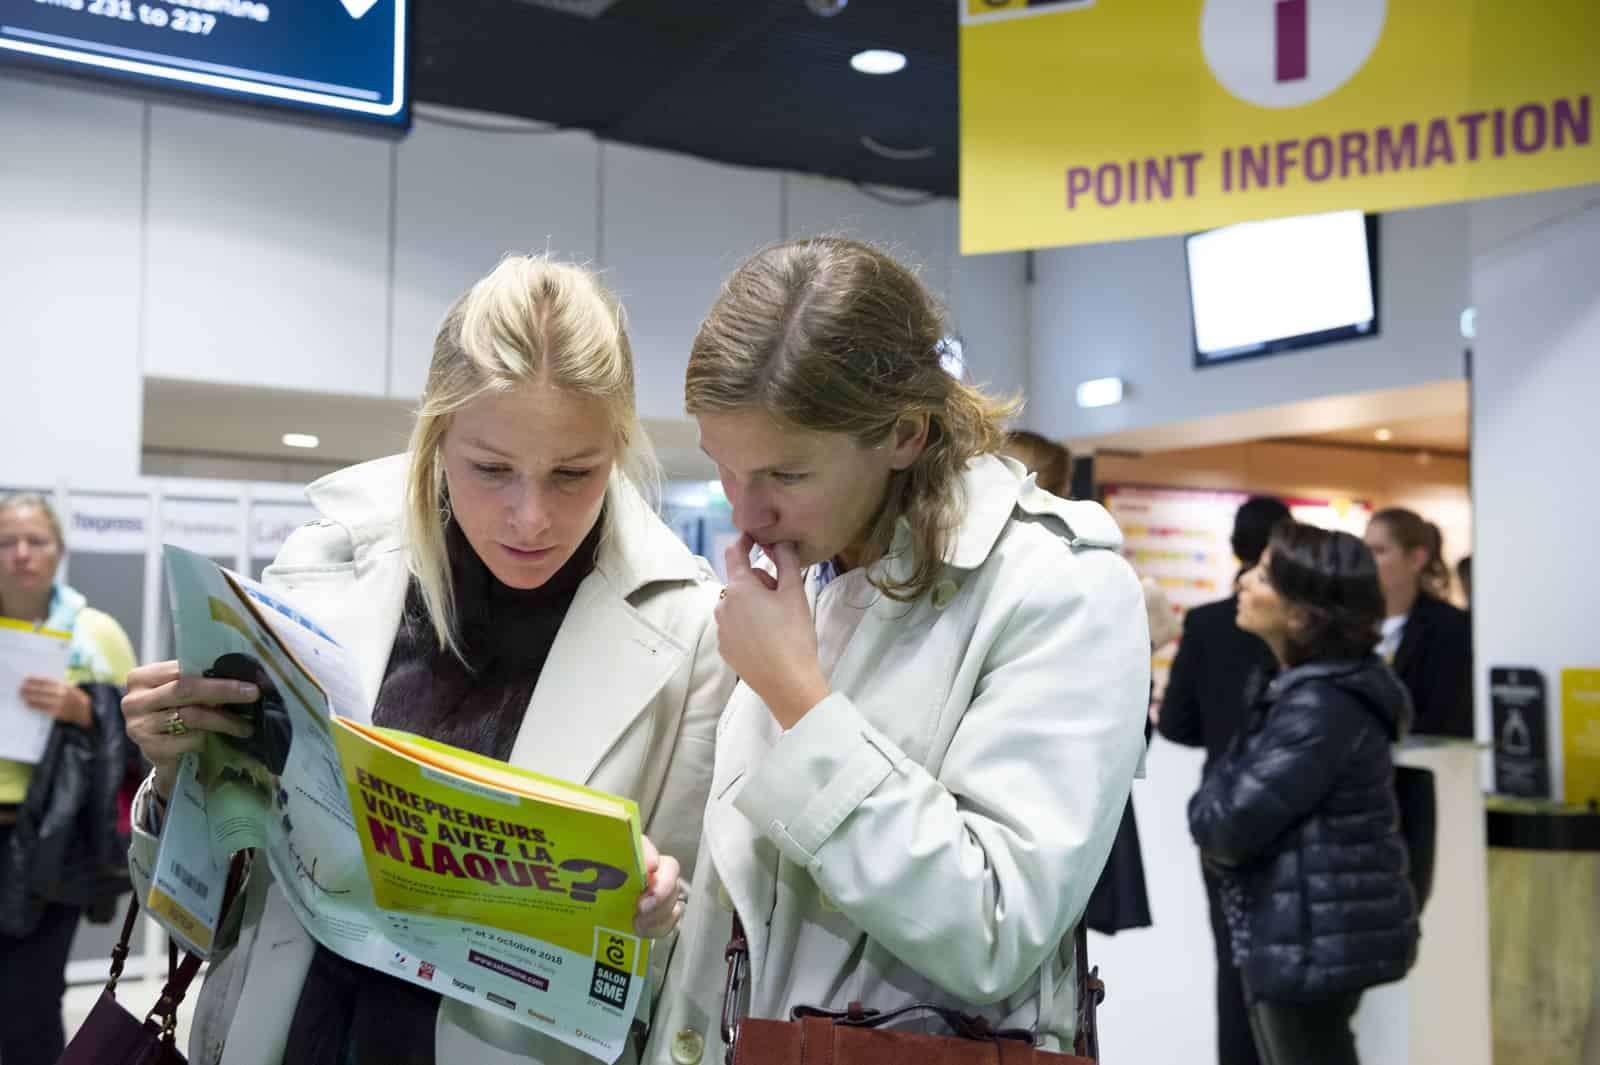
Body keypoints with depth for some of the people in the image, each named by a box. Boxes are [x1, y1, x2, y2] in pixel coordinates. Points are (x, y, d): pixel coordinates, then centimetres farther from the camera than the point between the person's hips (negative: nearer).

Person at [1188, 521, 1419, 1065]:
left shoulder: (1322, 708, -24)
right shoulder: (1307, 688, 8)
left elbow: (1226, 825, -23)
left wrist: (1211, 800, -4)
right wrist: (1224, 793, -7)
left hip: (1315, 945, -10)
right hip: (1315, 938, 10)